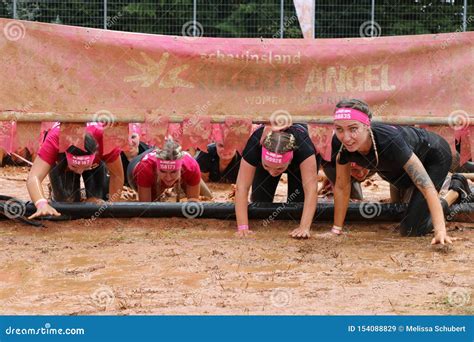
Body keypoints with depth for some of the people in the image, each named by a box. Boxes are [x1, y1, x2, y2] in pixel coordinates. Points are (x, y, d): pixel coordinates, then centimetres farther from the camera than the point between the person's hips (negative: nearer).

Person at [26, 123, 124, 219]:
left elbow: (117, 176, -29)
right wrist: (42, 204, -72)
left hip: (97, 162, 0)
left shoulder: (103, 137, -44)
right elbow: (33, 177, -55)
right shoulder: (54, 139, -46)